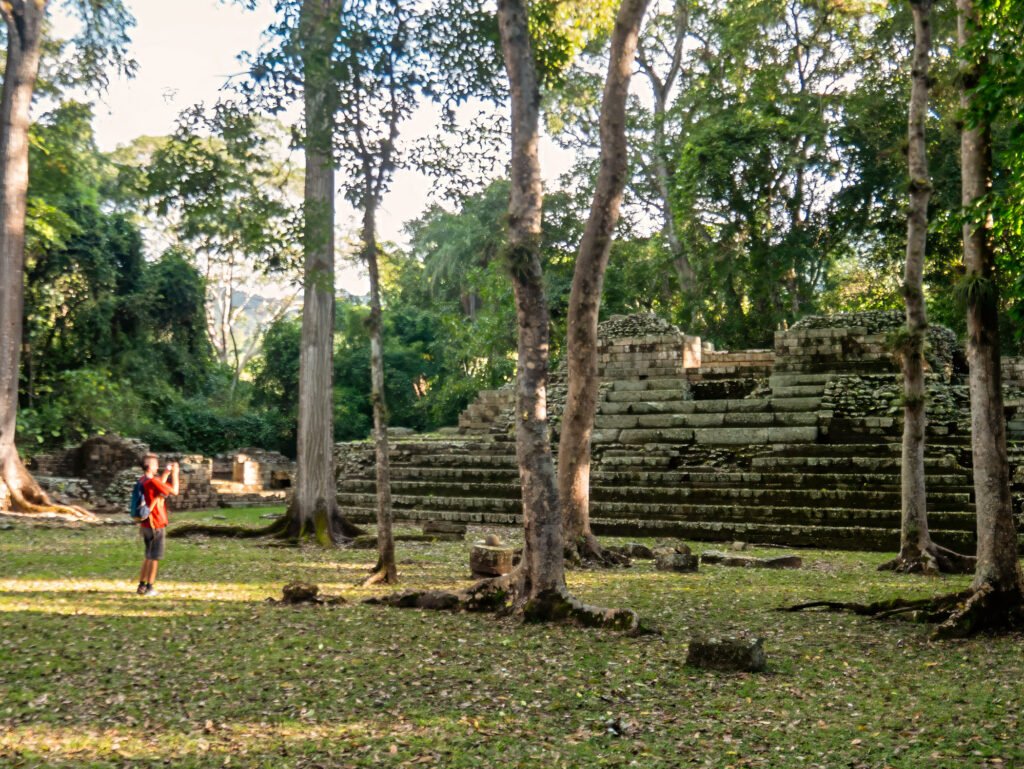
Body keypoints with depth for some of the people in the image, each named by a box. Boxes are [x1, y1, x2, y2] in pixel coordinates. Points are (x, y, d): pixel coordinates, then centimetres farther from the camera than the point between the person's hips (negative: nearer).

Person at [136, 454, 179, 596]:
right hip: (156, 526, -9)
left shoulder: (142, 481, 7)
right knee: (155, 557, 1)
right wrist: (175, 474, -4)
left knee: (149, 556, 19)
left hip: (146, 525, 9)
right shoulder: (153, 481, -20)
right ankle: (149, 588, 4)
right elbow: (174, 491, -15)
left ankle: (142, 585, 21)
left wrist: (166, 473, 20)